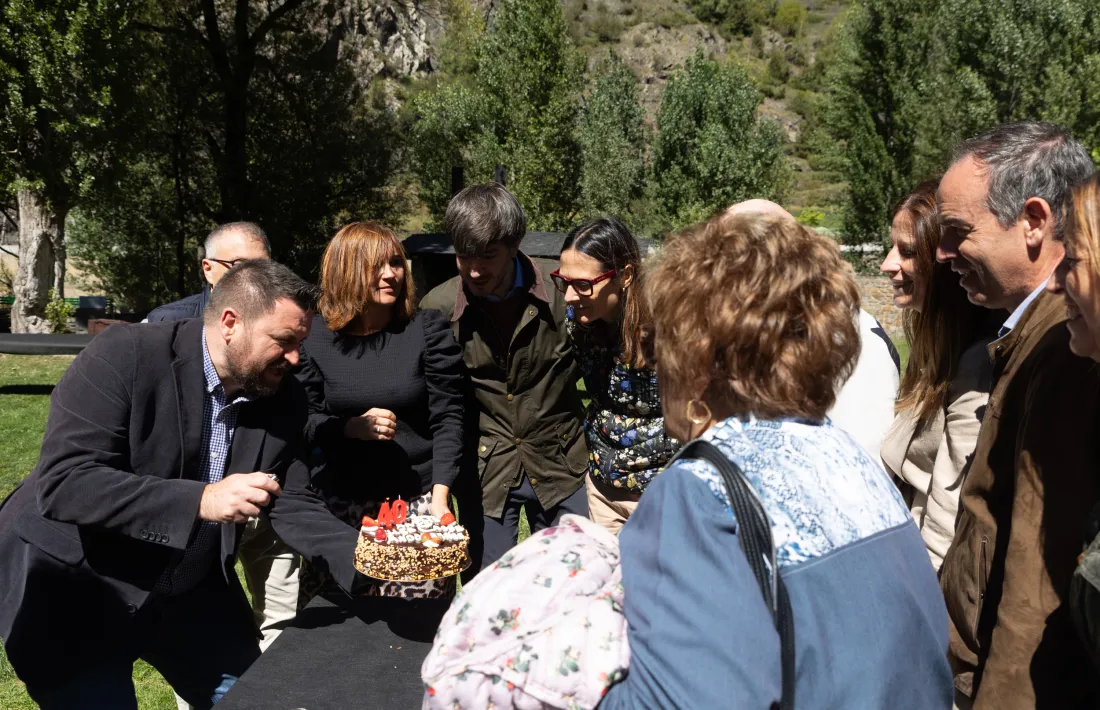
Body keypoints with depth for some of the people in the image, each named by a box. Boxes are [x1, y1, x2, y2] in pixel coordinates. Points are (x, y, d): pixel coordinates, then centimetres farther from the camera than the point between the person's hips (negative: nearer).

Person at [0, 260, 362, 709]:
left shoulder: (283, 399, -6)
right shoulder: (126, 354, -22)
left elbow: (293, 505, -3)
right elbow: (62, 483, -29)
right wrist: (200, 500, -38)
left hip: (187, 592, 5)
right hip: (74, 591, -5)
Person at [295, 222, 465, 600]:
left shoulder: (429, 329, -2)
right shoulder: (315, 336, 1)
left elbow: (448, 419, -4)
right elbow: (303, 422, 4)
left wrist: (440, 495, -12)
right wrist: (354, 427, -14)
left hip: (417, 499, -1)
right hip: (341, 504, 1)